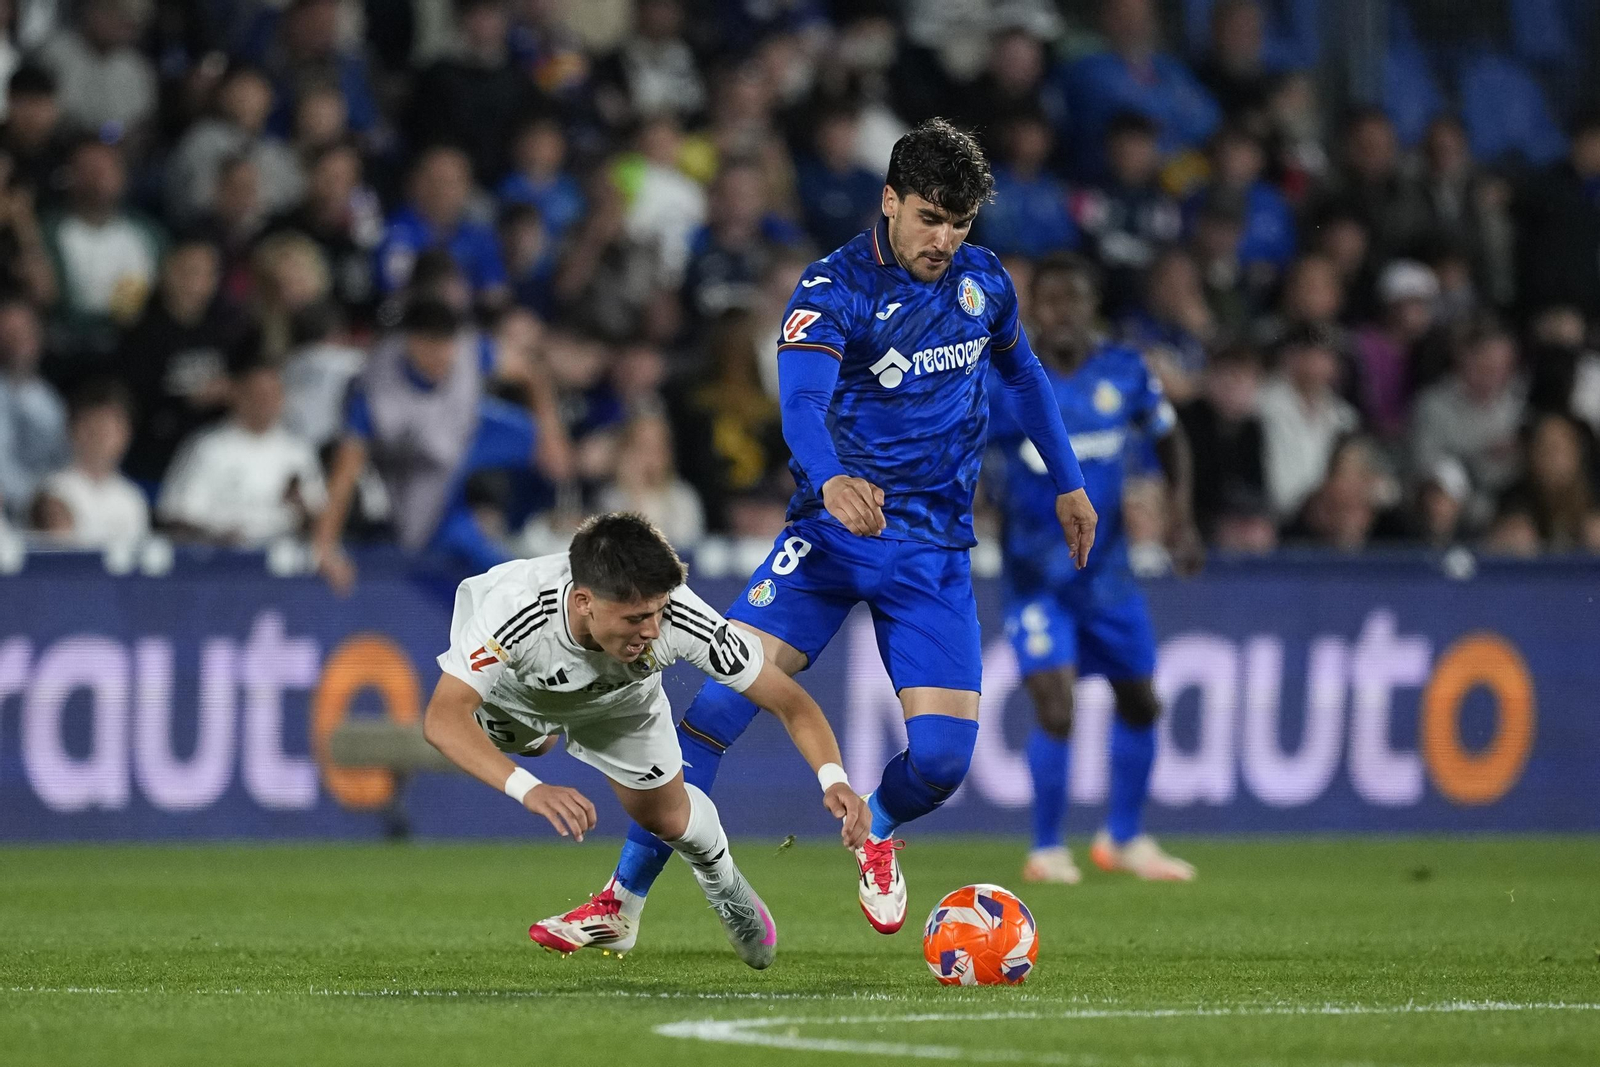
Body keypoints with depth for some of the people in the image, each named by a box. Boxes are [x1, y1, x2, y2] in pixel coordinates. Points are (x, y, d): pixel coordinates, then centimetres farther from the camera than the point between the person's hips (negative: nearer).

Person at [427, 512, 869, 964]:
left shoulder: (681, 618, -45)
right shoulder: (514, 609, -52)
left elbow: (790, 701, -37)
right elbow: (442, 719, -58)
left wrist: (833, 778, -55)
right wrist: (528, 789, -73)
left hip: (619, 697, -1)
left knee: (667, 815, 4)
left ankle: (724, 889, 37)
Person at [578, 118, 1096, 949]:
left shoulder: (983, 282, 5)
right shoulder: (834, 288, -12)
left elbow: (1022, 374, 26)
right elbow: (802, 399, -29)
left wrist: (1067, 482, 29)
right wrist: (831, 479, -49)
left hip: (934, 551, 3)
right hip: (834, 529, -3)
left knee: (942, 758, -10)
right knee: (723, 698, -20)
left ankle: (877, 832, 28)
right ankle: (626, 897, -11)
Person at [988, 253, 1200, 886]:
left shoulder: (1125, 372, -3)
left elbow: (1169, 439, 12)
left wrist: (1181, 517, 2)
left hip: (1107, 569, 4)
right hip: (1035, 573, -4)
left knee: (1140, 706, 13)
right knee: (1055, 709, -16)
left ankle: (1125, 839, 33)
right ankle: (1047, 850, 2)